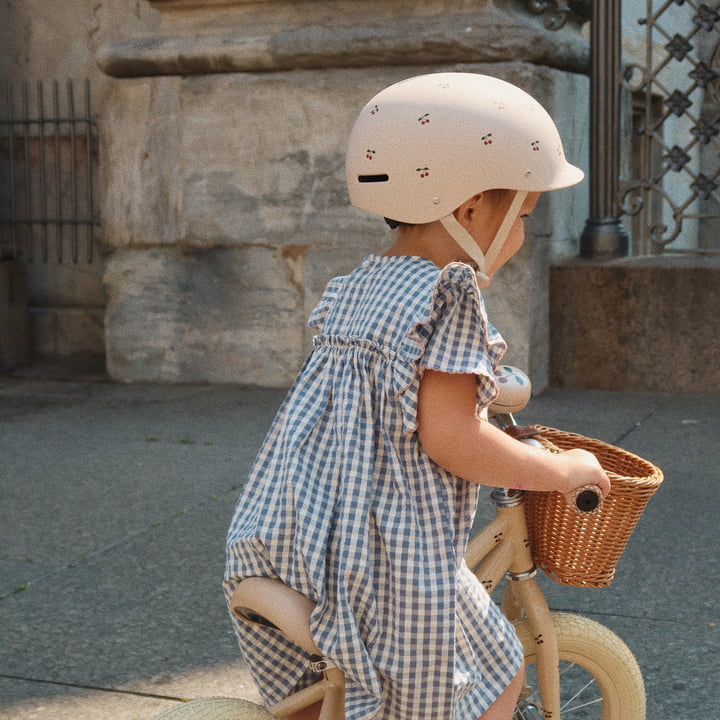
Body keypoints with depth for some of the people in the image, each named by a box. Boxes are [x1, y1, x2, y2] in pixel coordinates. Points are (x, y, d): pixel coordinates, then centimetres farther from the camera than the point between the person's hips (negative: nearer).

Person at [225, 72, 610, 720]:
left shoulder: (353, 288, 15)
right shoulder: (449, 296, -11)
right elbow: (449, 437, -18)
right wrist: (560, 470, -5)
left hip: (283, 540, 8)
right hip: (388, 563, -8)